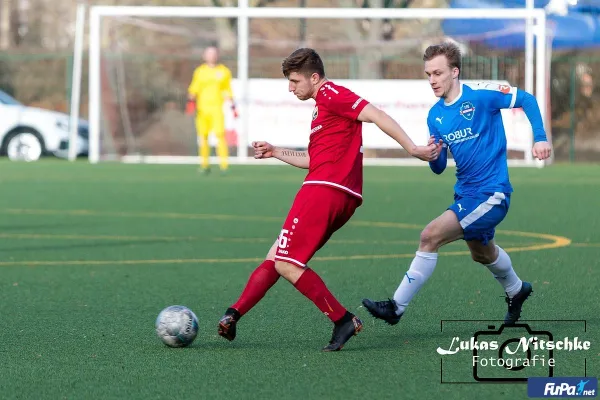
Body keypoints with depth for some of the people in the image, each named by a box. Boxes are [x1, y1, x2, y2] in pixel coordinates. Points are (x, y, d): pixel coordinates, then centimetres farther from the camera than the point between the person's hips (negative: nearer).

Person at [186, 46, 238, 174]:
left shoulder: (224, 71, 10)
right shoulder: (199, 71, 11)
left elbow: (227, 91, 15)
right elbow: (194, 88, 11)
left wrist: (233, 107, 10)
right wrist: (191, 100, -6)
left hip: (217, 107, -2)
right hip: (202, 108, 2)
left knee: (220, 134, -14)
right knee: (202, 135, 0)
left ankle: (224, 165, -14)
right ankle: (204, 164, 10)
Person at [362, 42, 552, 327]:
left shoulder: (481, 95, -15)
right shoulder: (435, 115, 4)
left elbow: (527, 100, -7)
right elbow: (439, 168, 8)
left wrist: (540, 138, -17)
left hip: (490, 194, -9)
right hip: (465, 193, 9)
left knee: (430, 237, -21)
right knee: (482, 253, 30)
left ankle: (396, 308, -15)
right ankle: (516, 291, 60)